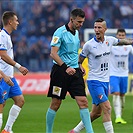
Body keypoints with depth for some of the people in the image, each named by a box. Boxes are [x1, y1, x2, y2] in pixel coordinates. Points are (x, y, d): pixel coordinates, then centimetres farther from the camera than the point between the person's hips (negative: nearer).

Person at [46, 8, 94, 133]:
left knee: (83, 101, -4)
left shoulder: (76, 32, 14)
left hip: (74, 71, 6)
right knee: (55, 104, 1)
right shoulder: (60, 32, -11)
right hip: (60, 71, -6)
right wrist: (66, 67, -27)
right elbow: (53, 53, -18)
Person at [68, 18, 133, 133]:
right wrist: (80, 68, -17)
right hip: (94, 81, -6)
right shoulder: (89, 45, -12)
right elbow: (79, 61, -1)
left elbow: (123, 41, 23)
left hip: (105, 81, 6)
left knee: (96, 112, 11)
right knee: (107, 108, -18)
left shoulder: (110, 40, 2)